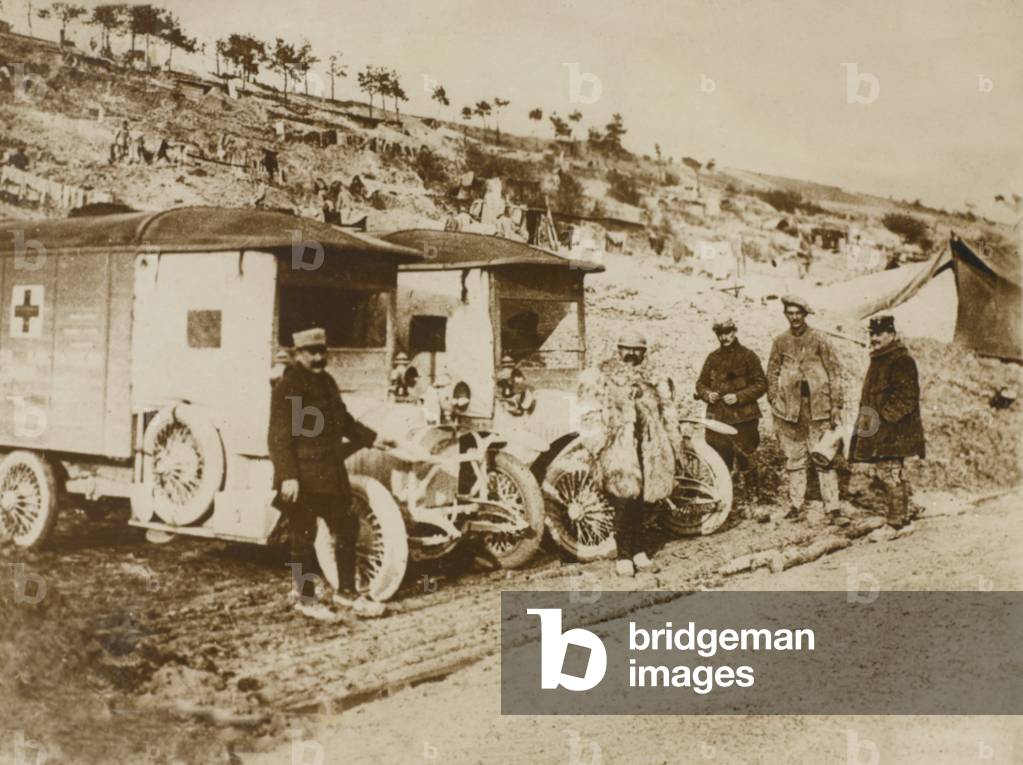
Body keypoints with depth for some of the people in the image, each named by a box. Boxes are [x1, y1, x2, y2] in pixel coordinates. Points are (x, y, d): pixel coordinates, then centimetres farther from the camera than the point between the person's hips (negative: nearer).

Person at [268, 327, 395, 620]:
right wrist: (287, 476, -24)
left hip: (331, 472, 8)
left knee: (347, 529, 11)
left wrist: (371, 439, 25)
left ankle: (346, 591, 25)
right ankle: (303, 595, 19)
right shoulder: (287, 387, -12)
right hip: (302, 476, -8)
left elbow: (343, 420, 27)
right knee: (304, 536, 3)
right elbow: (279, 437, -18)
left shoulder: (326, 381, 14)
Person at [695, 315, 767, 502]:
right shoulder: (713, 358, 13)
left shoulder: (747, 356, 0)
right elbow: (700, 383, 17)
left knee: (744, 462, -5)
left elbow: (761, 384, -3)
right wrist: (707, 394, -5)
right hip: (717, 418, 4)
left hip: (742, 418, -4)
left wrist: (738, 397, -14)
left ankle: (754, 494, 9)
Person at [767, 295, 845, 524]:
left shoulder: (819, 339, 2)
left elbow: (835, 371, 2)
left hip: (818, 407, -2)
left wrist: (836, 406, -3)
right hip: (790, 408, 2)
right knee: (794, 460, 7)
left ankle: (833, 509, -6)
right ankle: (795, 505, 16)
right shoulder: (780, 342, 8)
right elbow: (772, 374, 14)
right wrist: (775, 404, 5)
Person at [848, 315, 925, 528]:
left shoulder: (902, 361, -11)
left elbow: (906, 398, -18)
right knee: (881, 475, 13)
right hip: (876, 433, 10)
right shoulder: (878, 360, 19)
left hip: (892, 433, -10)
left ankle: (896, 523, -4)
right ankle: (896, 518, 21)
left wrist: (881, 415, -19)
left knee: (891, 476, -8)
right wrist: (865, 417, 16)